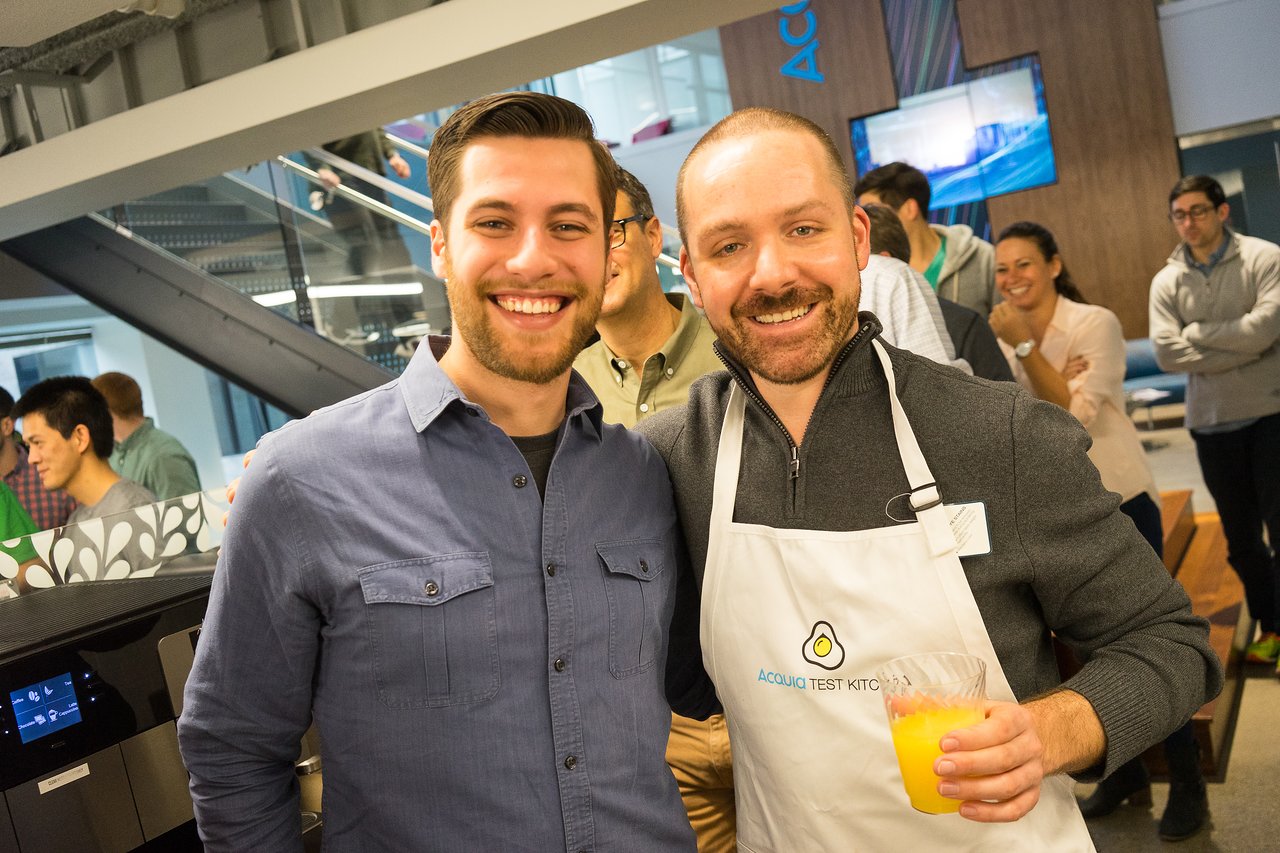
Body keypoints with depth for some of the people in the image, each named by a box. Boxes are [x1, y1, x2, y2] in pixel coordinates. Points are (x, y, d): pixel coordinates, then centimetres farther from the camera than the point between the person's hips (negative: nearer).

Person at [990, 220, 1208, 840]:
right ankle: (1127, 774, 30)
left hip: (1118, 502, -5)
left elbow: (1075, 414, -22)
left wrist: (1026, 348, -25)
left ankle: (1188, 788, 16)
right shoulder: (1006, 338, 3)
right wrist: (1037, 362, -18)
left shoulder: (1095, 324, -13)